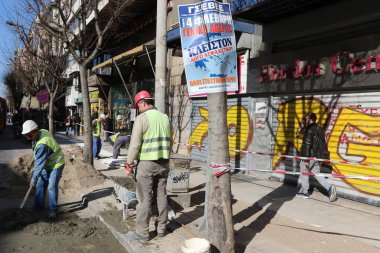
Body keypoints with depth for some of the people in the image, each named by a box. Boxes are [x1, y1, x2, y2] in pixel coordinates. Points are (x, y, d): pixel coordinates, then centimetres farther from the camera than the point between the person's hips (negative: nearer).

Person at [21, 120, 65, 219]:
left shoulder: (42, 145, -34)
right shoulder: (42, 131, -7)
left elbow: (39, 164, -25)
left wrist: (34, 178, -15)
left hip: (56, 165, -10)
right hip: (47, 164, 10)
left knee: (52, 187, -9)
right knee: (40, 184, 13)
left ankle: (53, 209, 3)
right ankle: (39, 205, 26)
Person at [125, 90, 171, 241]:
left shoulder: (141, 118, -10)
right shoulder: (165, 117, 9)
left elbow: (135, 144, -13)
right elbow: (169, 142, 11)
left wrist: (129, 163, -4)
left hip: (146, 163, -6)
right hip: (163, 163, 6)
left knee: (144, 199, 3)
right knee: (161, 196, 14)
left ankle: (142, 232, 13)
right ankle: (161, 228, 25)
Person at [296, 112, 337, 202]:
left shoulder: (310, 130, -15)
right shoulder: (320, 129, 14)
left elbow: (307, 145, -20)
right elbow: (322, 144, 18)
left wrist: (306, 158, -19)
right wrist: (321, 157, 24)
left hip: (310, 156, -8)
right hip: (319, 156, 8)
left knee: (304, 172, 8)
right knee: (316, 173, 13)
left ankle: (304, 192, 16)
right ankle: (329, 188, -3)